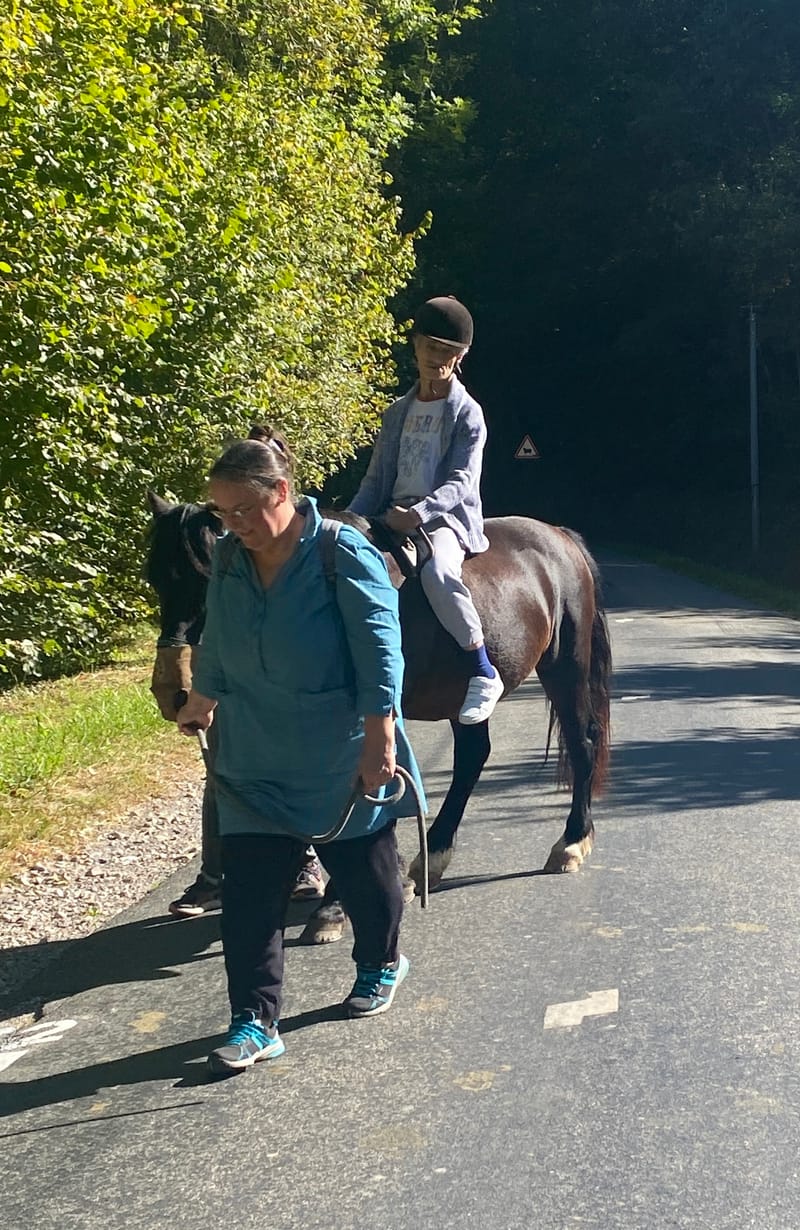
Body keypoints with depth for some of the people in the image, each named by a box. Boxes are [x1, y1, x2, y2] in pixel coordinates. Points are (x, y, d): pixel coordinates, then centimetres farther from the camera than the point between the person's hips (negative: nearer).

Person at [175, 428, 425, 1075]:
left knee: (364, 869, 14)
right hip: (254, 765, 5)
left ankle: (382, 964, 41)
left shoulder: (345, 555, -17)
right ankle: (255, 1021, 7)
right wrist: (201, 704, 30)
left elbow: (379, 653, -21)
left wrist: (379, 741, -26)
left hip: (342, 764, -4)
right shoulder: (229, 561, 0)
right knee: (249, 891, 0)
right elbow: (215, 646, 18)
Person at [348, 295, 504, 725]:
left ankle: (484, 674, -25)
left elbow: (461, 482, -12)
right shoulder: (398, 412, 17)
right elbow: (375, 480, 16)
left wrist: (419, 513, -28)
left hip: (447, 517, -7)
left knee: (437, 572, -38)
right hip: (393, 520, 7)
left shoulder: (467, 413, -1)